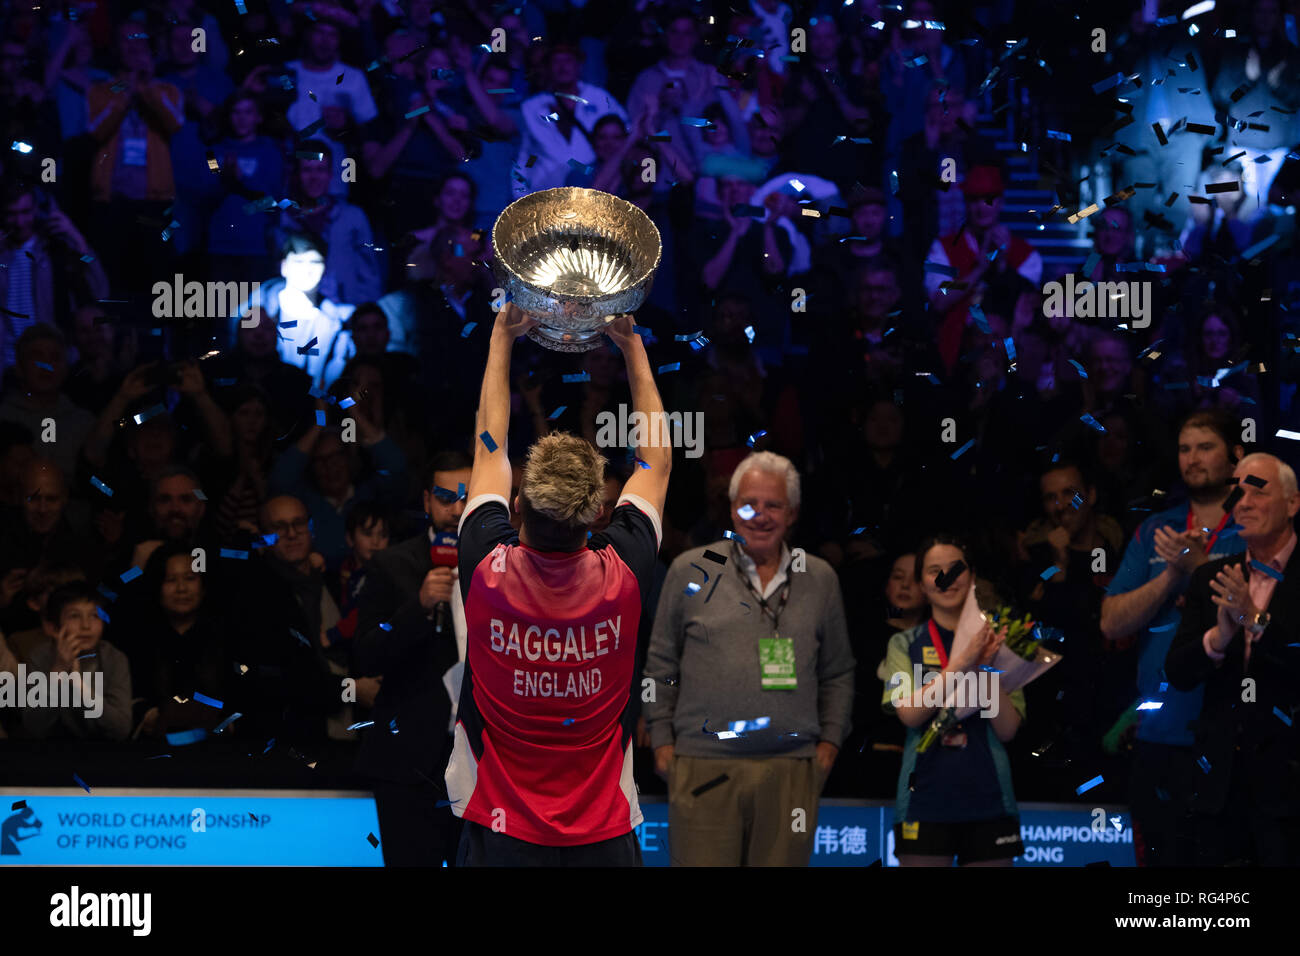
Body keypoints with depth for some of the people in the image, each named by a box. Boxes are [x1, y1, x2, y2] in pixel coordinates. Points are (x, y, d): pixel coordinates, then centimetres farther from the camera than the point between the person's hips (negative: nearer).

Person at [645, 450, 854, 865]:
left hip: (791, 769, 2)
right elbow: (660, 664, 10)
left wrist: (831, 738, 9)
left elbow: (838, 672, 19)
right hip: (705, 765, -2)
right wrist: (662, 739, 5)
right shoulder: (690, 570, 6)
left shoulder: (820, 579, 13)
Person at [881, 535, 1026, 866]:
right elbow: (910, 713, -9)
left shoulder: (995, 641, 9)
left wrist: (988, 667, -14)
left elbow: (1008, 729, -1)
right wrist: (962, 664, -17)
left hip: (988, 798, 1)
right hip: (927, 798, -1)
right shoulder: (905, 644, 8)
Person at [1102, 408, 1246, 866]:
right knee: (1160, 856, 8)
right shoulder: (1155, 531, 14)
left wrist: (1198, 569, -19)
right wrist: (1172, 575, -7)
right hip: (1159, 736, 5)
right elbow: (1113, 623, 6)